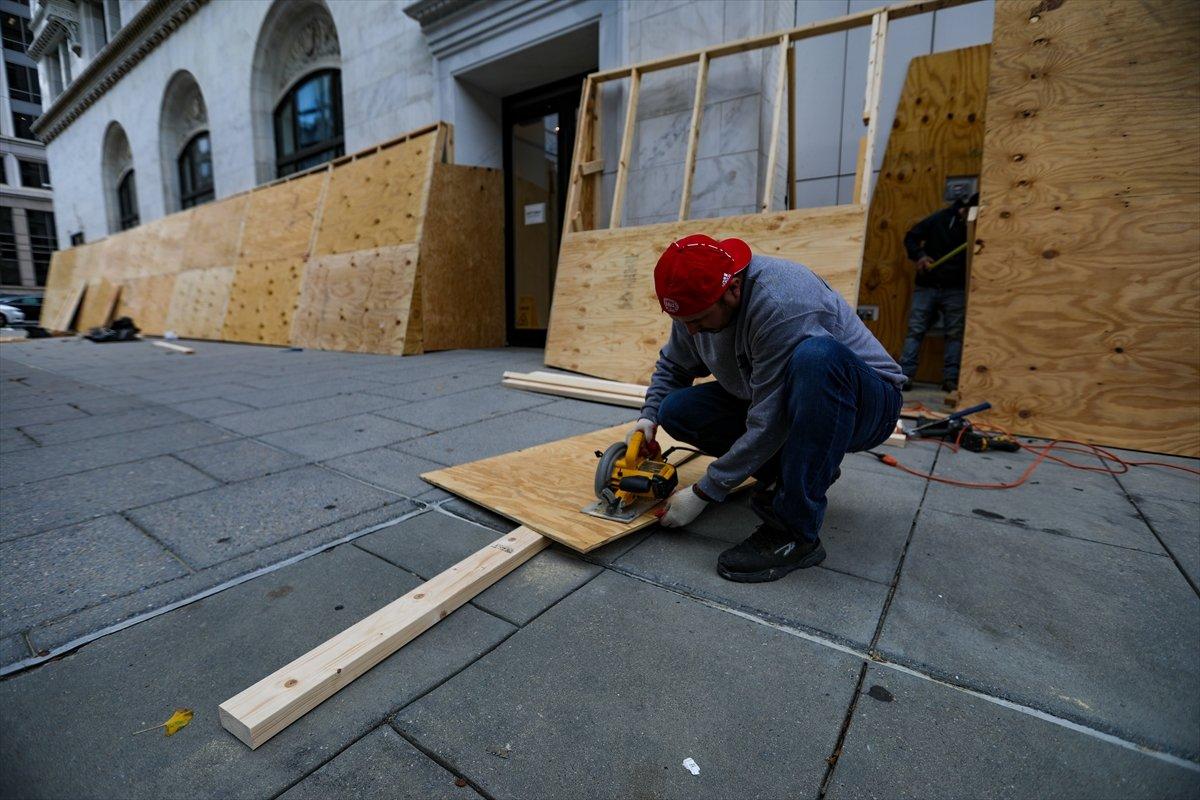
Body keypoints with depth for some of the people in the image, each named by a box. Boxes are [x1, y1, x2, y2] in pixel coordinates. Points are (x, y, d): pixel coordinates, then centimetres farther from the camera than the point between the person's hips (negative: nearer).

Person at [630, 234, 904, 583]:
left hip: (864, 402, -6)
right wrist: (650, 416, -10)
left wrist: (703, 493, -24)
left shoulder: (782, 304, -33)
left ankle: (795, 535, -28)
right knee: (676, 410, -9)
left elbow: (769, 425, -31)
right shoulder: (698, 299, -9)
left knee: (815, 355, -40)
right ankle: (810, 468, 4)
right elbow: (672, 365, 8)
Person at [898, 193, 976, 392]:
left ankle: (950, 380, -1)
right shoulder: (941, 218, 0)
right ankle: (904, 375, -4)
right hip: (926, 286, -1)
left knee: (955, 334, -3)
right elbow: (911, 237, 6)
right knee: (915, 330, -4)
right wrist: (919, 255, -10)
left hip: (955, 289, 1)